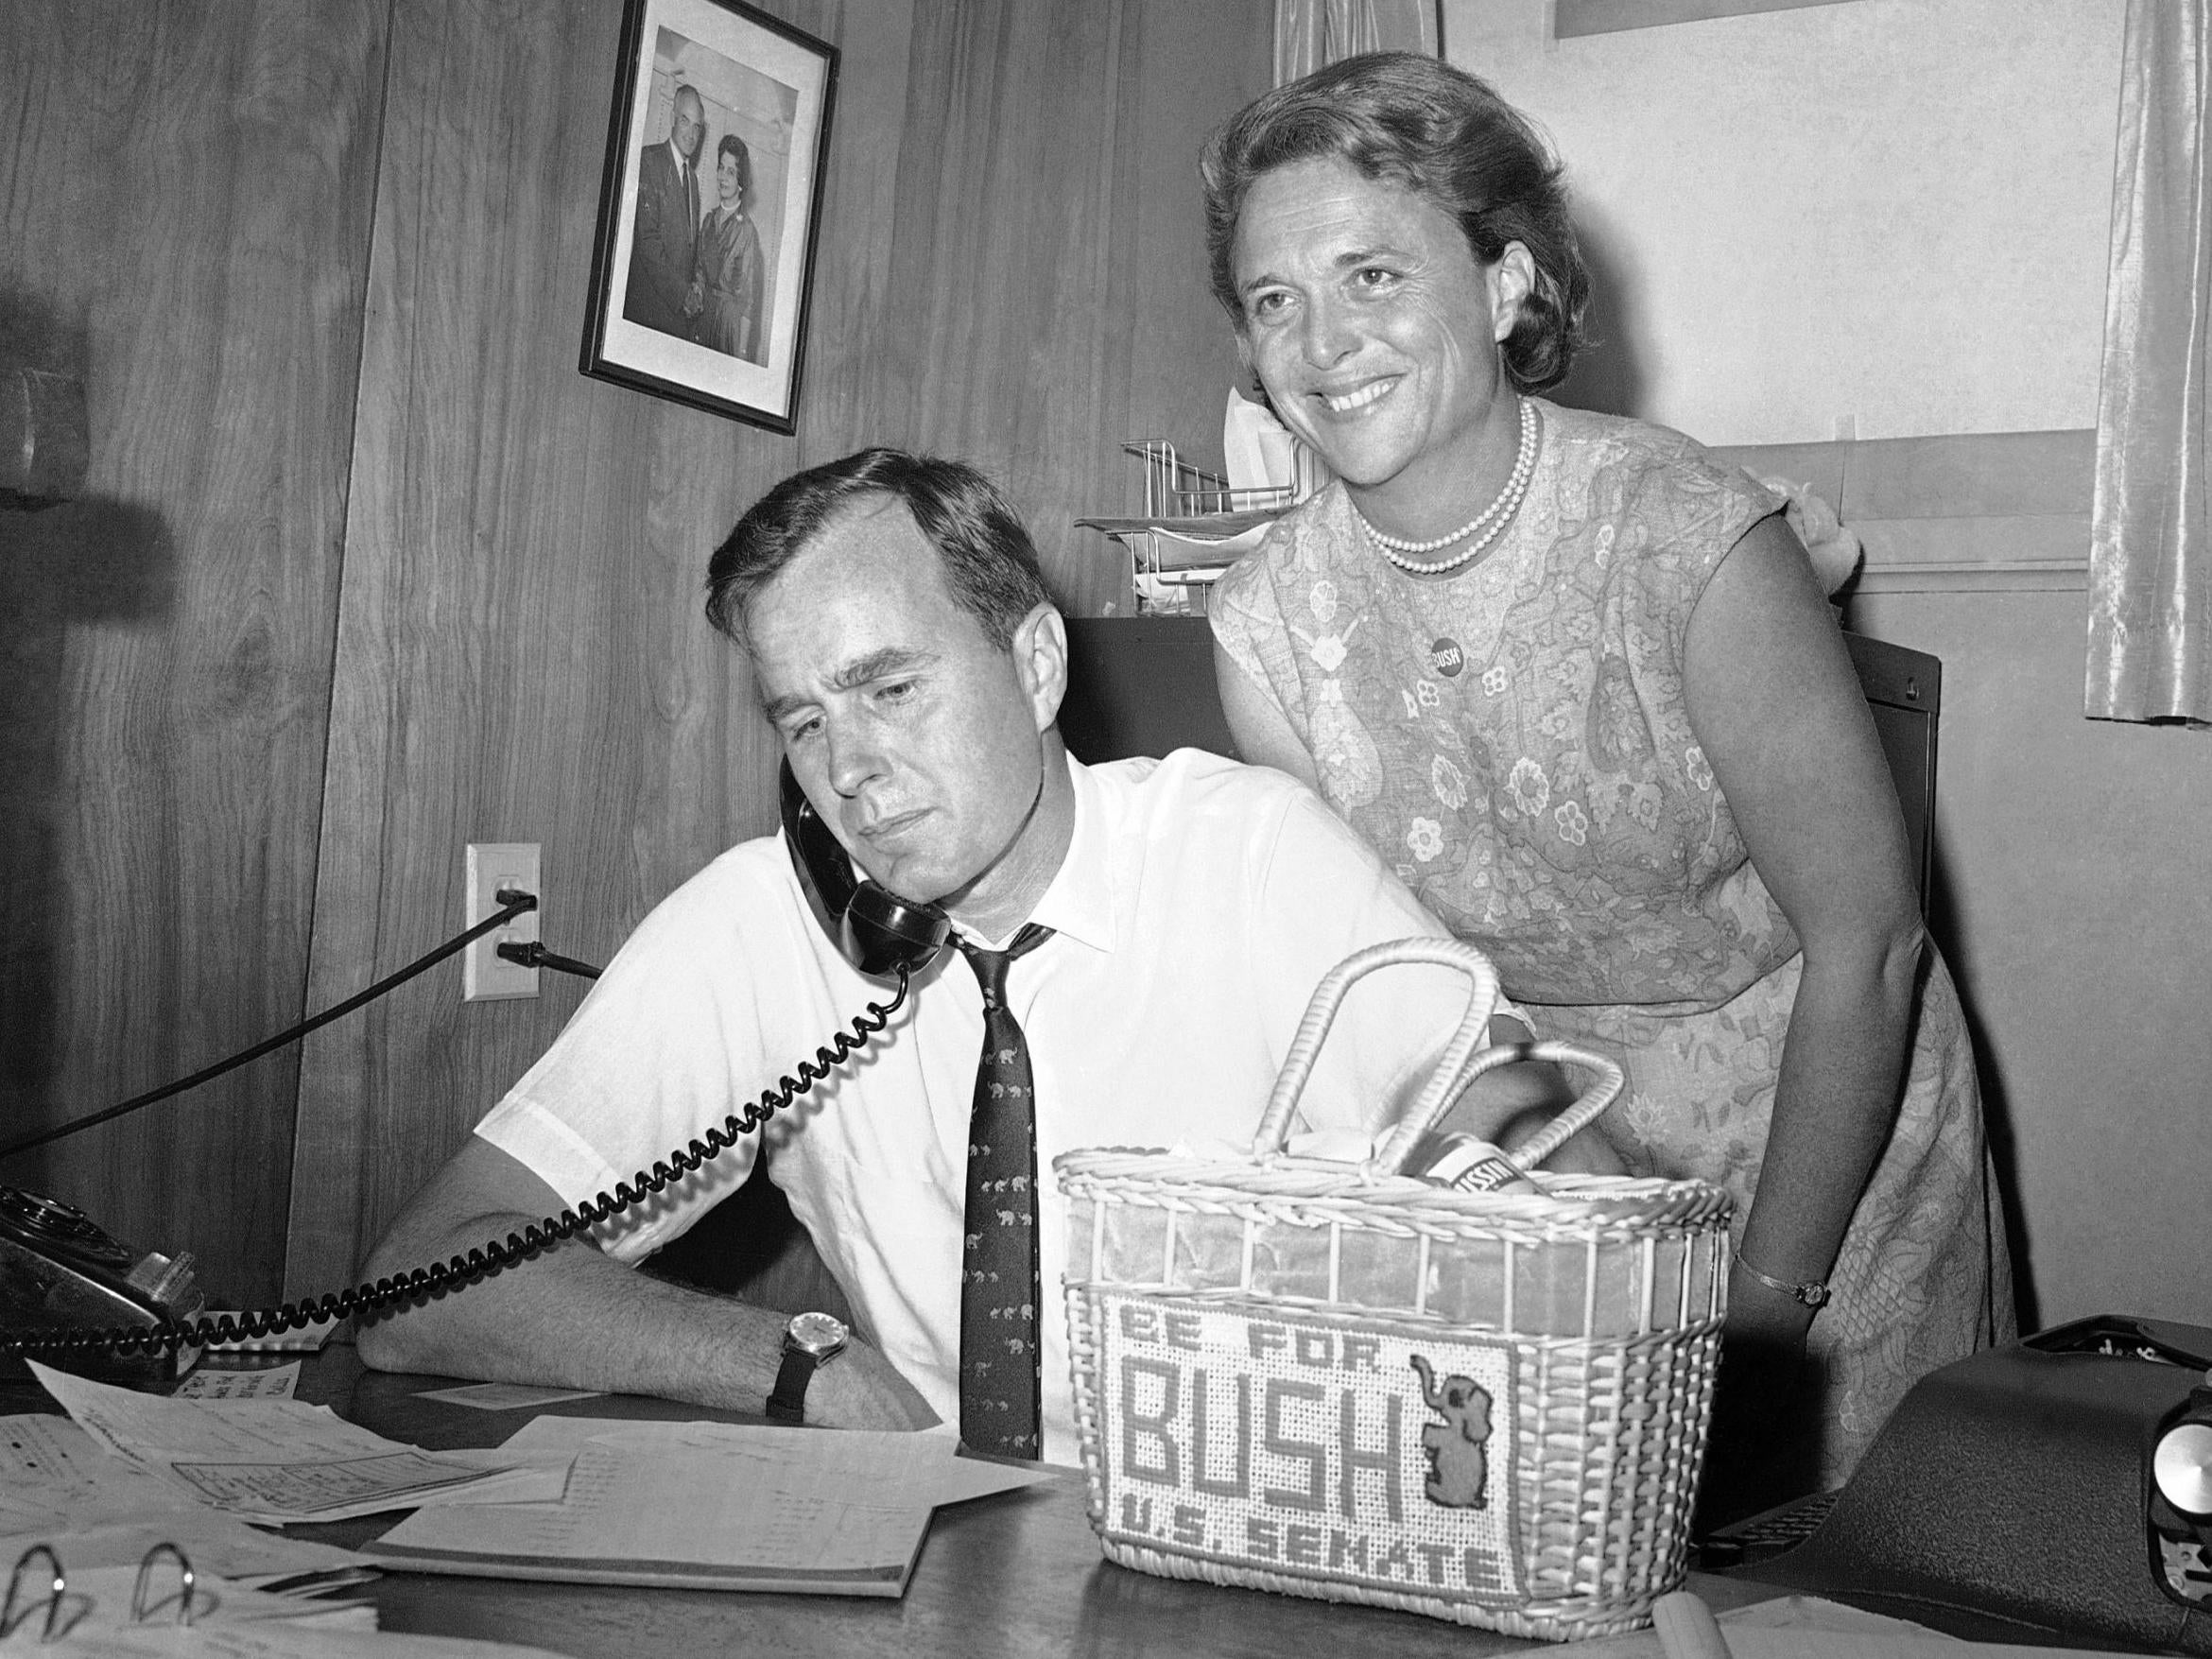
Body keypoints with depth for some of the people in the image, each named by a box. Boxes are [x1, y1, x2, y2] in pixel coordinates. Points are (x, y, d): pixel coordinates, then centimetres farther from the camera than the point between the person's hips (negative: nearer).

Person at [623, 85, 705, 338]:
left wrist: (695, 289, 5)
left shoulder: (692, 177, 19)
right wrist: (681, 292, -15)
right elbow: (647, 241, -13)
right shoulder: (649, 160, -6)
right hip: (650, 305, -7)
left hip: (682, 311, 7)